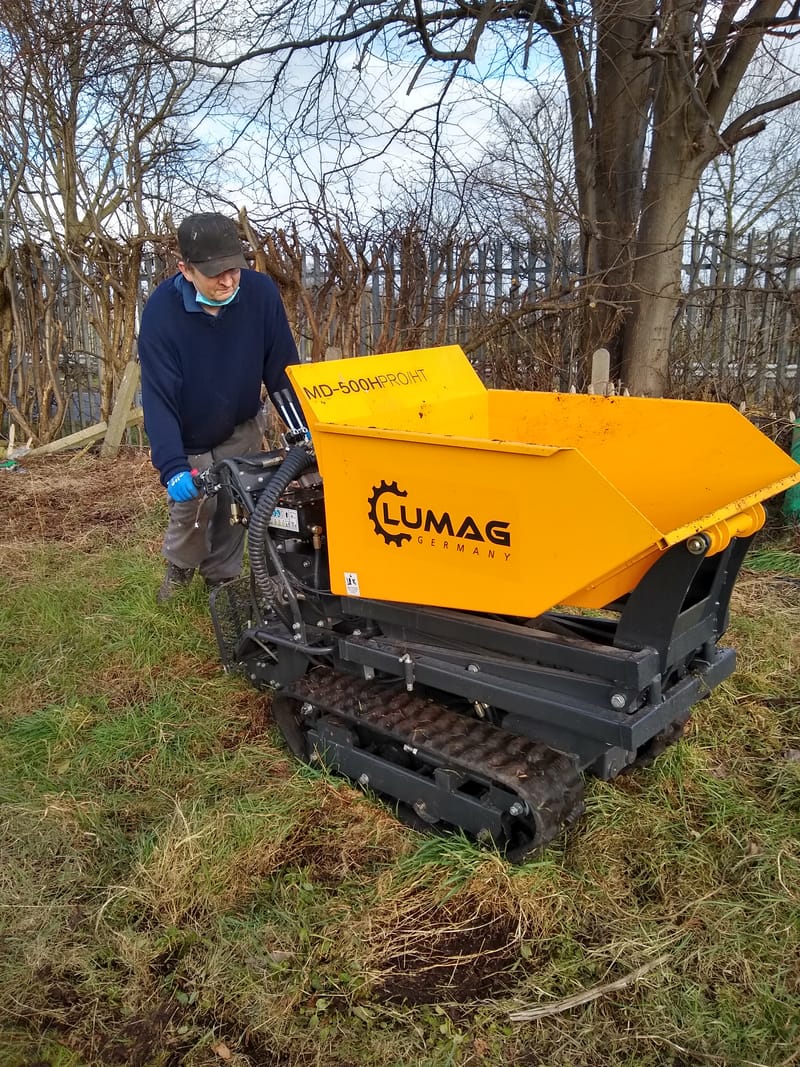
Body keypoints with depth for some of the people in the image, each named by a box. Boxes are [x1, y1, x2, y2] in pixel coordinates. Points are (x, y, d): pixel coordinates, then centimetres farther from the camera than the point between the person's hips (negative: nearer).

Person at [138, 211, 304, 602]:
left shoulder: (260, 291, -21)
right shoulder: (161, 310, -27)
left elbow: (282, 368, -13)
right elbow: (158, 395, -27)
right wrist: (172, 466, -36)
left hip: (242, 431, 2)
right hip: (189, 441, -2)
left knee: (234, 512, 7)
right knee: (191, 511, 4)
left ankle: (222, 578, 34)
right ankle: (180, 565, 37)